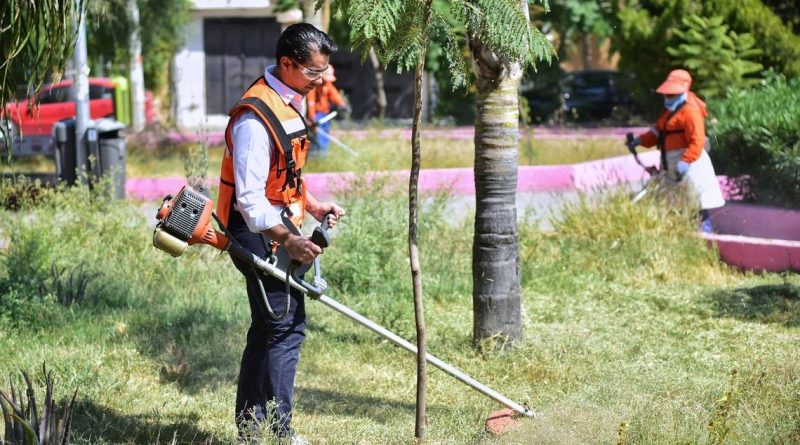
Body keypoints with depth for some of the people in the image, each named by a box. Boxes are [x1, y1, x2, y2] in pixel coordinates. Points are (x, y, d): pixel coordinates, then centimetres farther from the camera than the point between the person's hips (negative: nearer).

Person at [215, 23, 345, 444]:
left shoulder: (288, 103, 11)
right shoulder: (255, 117, -21)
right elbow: (250, 198, -23)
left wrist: (313, 205, 10)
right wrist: (287, 240, -26)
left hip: (277, 228, 10)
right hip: (259, 233, -10)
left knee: (267, 328, 13)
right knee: (285, 326, -8)